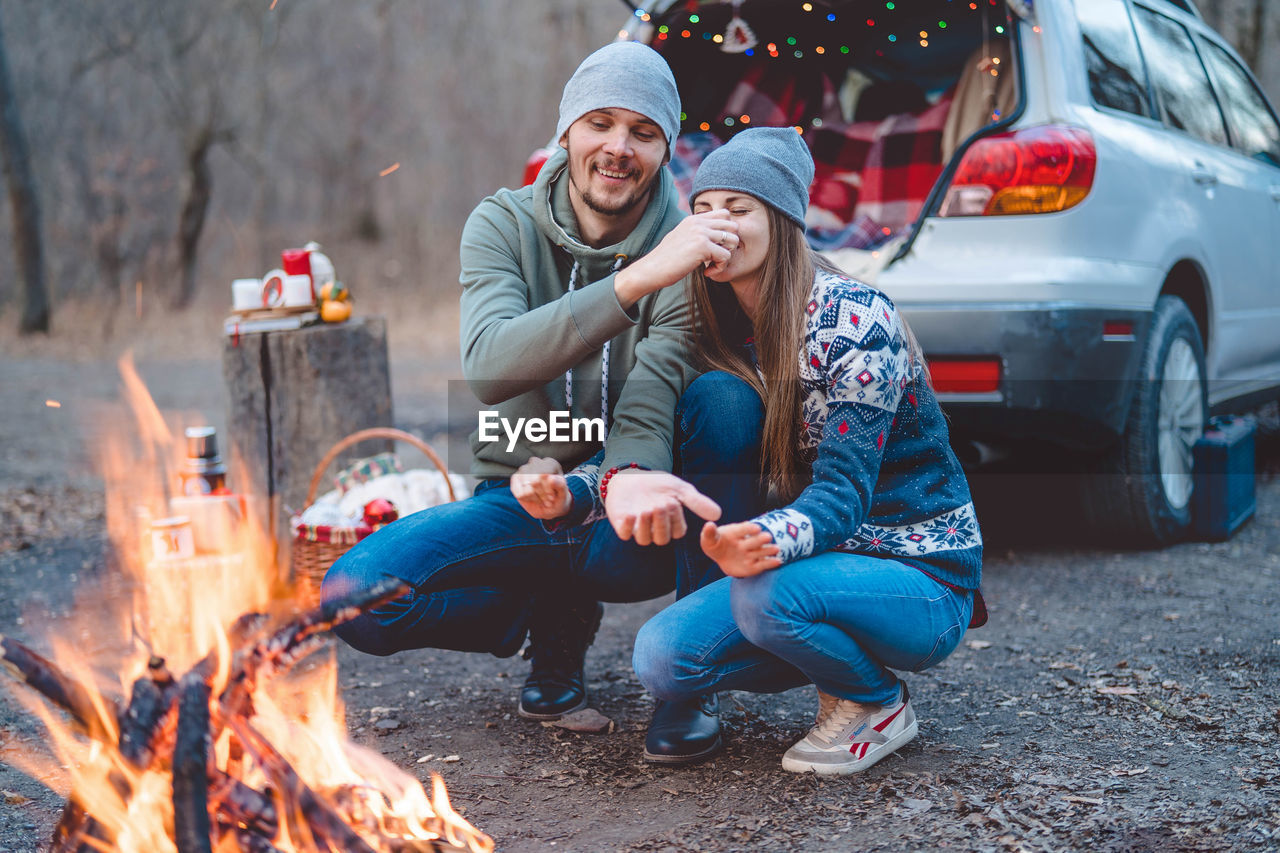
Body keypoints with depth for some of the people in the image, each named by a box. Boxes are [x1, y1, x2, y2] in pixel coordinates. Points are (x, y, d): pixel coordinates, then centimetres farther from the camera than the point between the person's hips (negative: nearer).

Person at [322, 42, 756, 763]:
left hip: (627, 514, -1)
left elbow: (653, 395, -22)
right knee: (354, 597, -24)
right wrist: (634, 281, -40)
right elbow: (489, 370, -27)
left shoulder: (688, 250, -8)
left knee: (723, 404, -31)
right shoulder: (503, 225, -7)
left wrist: (632, 477, -48)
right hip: (521, 498, 1)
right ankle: (558, 618, 3)